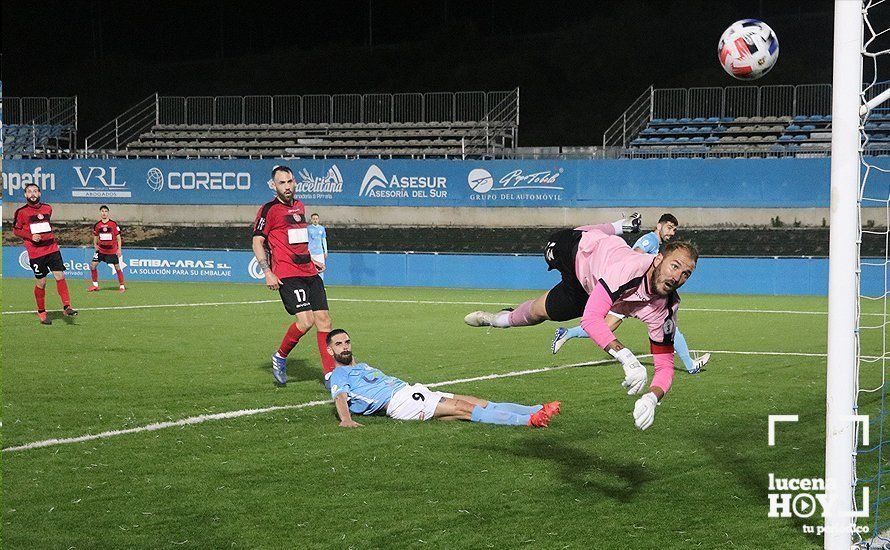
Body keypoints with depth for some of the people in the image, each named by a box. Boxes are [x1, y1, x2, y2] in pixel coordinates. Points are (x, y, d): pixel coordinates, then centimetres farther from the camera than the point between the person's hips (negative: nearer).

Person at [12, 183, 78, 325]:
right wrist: (31, 236, -13)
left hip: (52, 248, 3)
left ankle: (66, 307, -5)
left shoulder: (47, 208, 11)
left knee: (60, 276, -9)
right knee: (41, 282, 1)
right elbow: (16, 230, 1)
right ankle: (41, 312, 15)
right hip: (35, 252, -3)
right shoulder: (21, 212, -3)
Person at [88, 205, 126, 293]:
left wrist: (119, 249, -7)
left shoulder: (113, 224, -6)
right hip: (101, 249, 3)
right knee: (93, 265, -6)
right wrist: (95, 245, -3)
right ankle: (95, 285, 7)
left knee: (117, 267, -1)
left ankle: (122, 286, 12)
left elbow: (118, 237, -2)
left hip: (112, 250, -3)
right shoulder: (97, 225, 2)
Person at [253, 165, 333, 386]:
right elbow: (257, 242, -5)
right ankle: (280, 357, 6)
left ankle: (331, 374, 1)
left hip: (309, 273, 7)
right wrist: (267, 273, -14)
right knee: (305, 320, -19)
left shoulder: (299, 206, 18)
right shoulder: (269, 209, -4)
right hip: (287, 276, -7)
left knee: (323, 320, -1)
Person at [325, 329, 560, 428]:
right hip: (398, 401, -9)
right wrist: (346, 419, -30)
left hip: (412, 390, 9)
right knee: (462, 408, -24)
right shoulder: (338, 376, 7)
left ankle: (537, 411, -15)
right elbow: (340, 398, -11)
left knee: (482, 404, -6)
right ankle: (527, 420, -36)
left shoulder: (363, 367, 33)